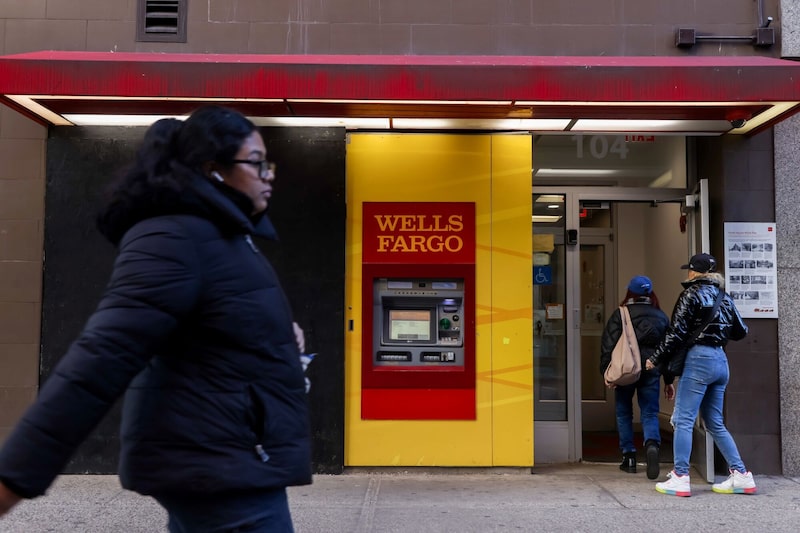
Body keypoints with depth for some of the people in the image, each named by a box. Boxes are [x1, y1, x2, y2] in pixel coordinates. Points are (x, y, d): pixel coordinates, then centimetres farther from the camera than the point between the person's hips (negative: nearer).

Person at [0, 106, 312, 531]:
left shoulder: (224, 235, 14)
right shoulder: (175, 239, -19)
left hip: (218, 458, 10)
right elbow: (101, 360, -27)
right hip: (218, 467, -10)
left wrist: (279, 334, 9)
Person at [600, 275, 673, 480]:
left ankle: (629, 456, 15)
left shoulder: (620, 314, 0)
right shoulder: (661, 317, 10)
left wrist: (606, 372, -7)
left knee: (624, 413, 14)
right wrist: (669, 381, 14)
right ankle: (652, 444, -23)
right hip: (651, 371, 2)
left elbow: (608, 345, -8)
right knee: (650, 413, 6)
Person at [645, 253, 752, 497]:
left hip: (699, 358, -8)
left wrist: (656, 359, -1)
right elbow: (741, 331, 21)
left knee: (683, 420, -6)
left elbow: (676, 332, -9)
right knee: (715, 423, 14)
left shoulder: (692, 293, -4)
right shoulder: (724, 297, 16)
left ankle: (680, 478, -8)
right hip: (721, 361, 8)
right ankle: (741, 476, 13)